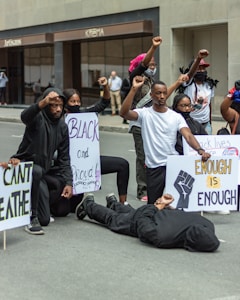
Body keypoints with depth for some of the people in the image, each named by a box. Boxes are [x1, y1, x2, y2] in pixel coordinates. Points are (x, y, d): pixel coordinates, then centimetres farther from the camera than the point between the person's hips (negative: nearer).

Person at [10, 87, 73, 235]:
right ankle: (32, 217, -28)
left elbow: (64, 158, 4)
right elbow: (25, 116, -39)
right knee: (37, 171, -40)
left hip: (45, 170, 6)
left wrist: (69, 182, -10)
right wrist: (43, 103, -59)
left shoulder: (63, 127, 5)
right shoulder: (38, 118, -13)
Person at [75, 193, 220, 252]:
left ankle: (113, 203, 68)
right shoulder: (163, 238, -49)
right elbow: (142, 222, -30)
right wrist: (158, 206, -18)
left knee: (130, 213, 38)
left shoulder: (208, 226, -32)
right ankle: (88, 204, 54)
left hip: (165, 213, 5)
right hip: (144, 218, -5)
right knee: (112, 219, 27)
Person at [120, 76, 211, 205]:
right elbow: (124, 113, -19)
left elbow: (188, 135, -9)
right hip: (154, 167, -1)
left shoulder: (176, 116, 4)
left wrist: (200, 150, -29)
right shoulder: (144, 113, -2)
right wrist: (134, 89, -26)